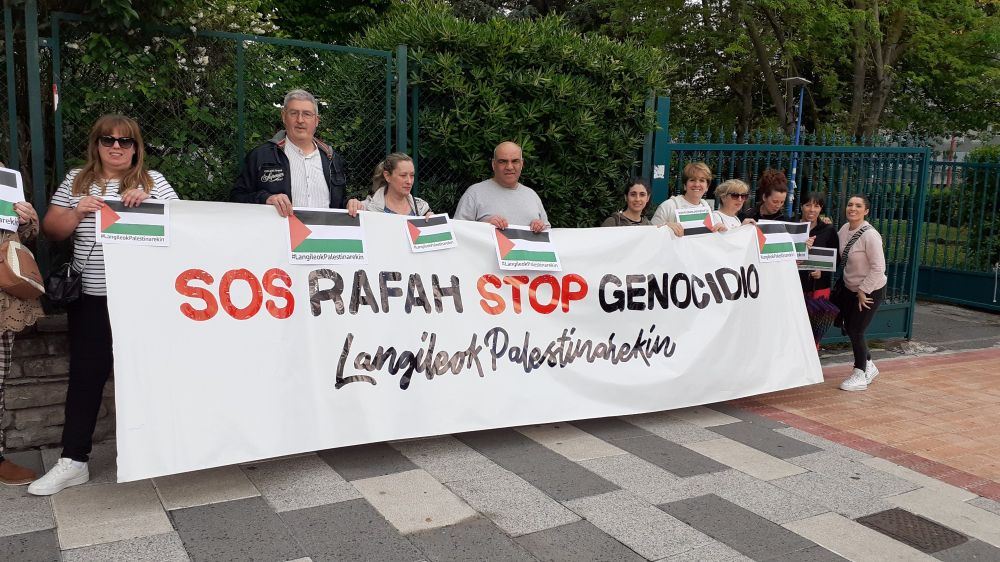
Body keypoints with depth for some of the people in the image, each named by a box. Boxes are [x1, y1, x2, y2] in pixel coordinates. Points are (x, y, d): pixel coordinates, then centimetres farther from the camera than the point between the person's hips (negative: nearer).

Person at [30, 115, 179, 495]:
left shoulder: (153, 181, 5)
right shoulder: (76, 181, 9)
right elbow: (51, 230, 9)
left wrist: (147, 203, -16)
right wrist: (77, 213, -10)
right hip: (91, 297, 1)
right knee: (85, 375, 3)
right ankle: (73, 461, 10)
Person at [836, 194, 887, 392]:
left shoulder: (870, 235, -25)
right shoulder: (844, 229, -3)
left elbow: (878, 268, -24)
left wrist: (863, 290, -19)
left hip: (870, 291, -7)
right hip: (849, 287, 8)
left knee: (856, 331, -2)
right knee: (849, 328, 14)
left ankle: (860, 376, 17)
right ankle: (868, 366, 37)